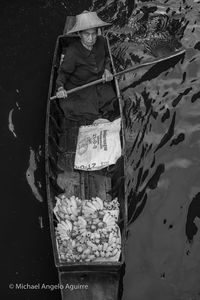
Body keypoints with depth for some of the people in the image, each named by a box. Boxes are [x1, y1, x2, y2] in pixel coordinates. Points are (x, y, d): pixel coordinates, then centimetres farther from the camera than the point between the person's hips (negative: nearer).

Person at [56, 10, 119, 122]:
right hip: (79, 87, -3)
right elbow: (63, 72, -10)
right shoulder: (73, 51, -25)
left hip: (101, 83, 4)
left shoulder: (101, 41, -10)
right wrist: (60, 88, -26)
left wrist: (107, 69, -3)